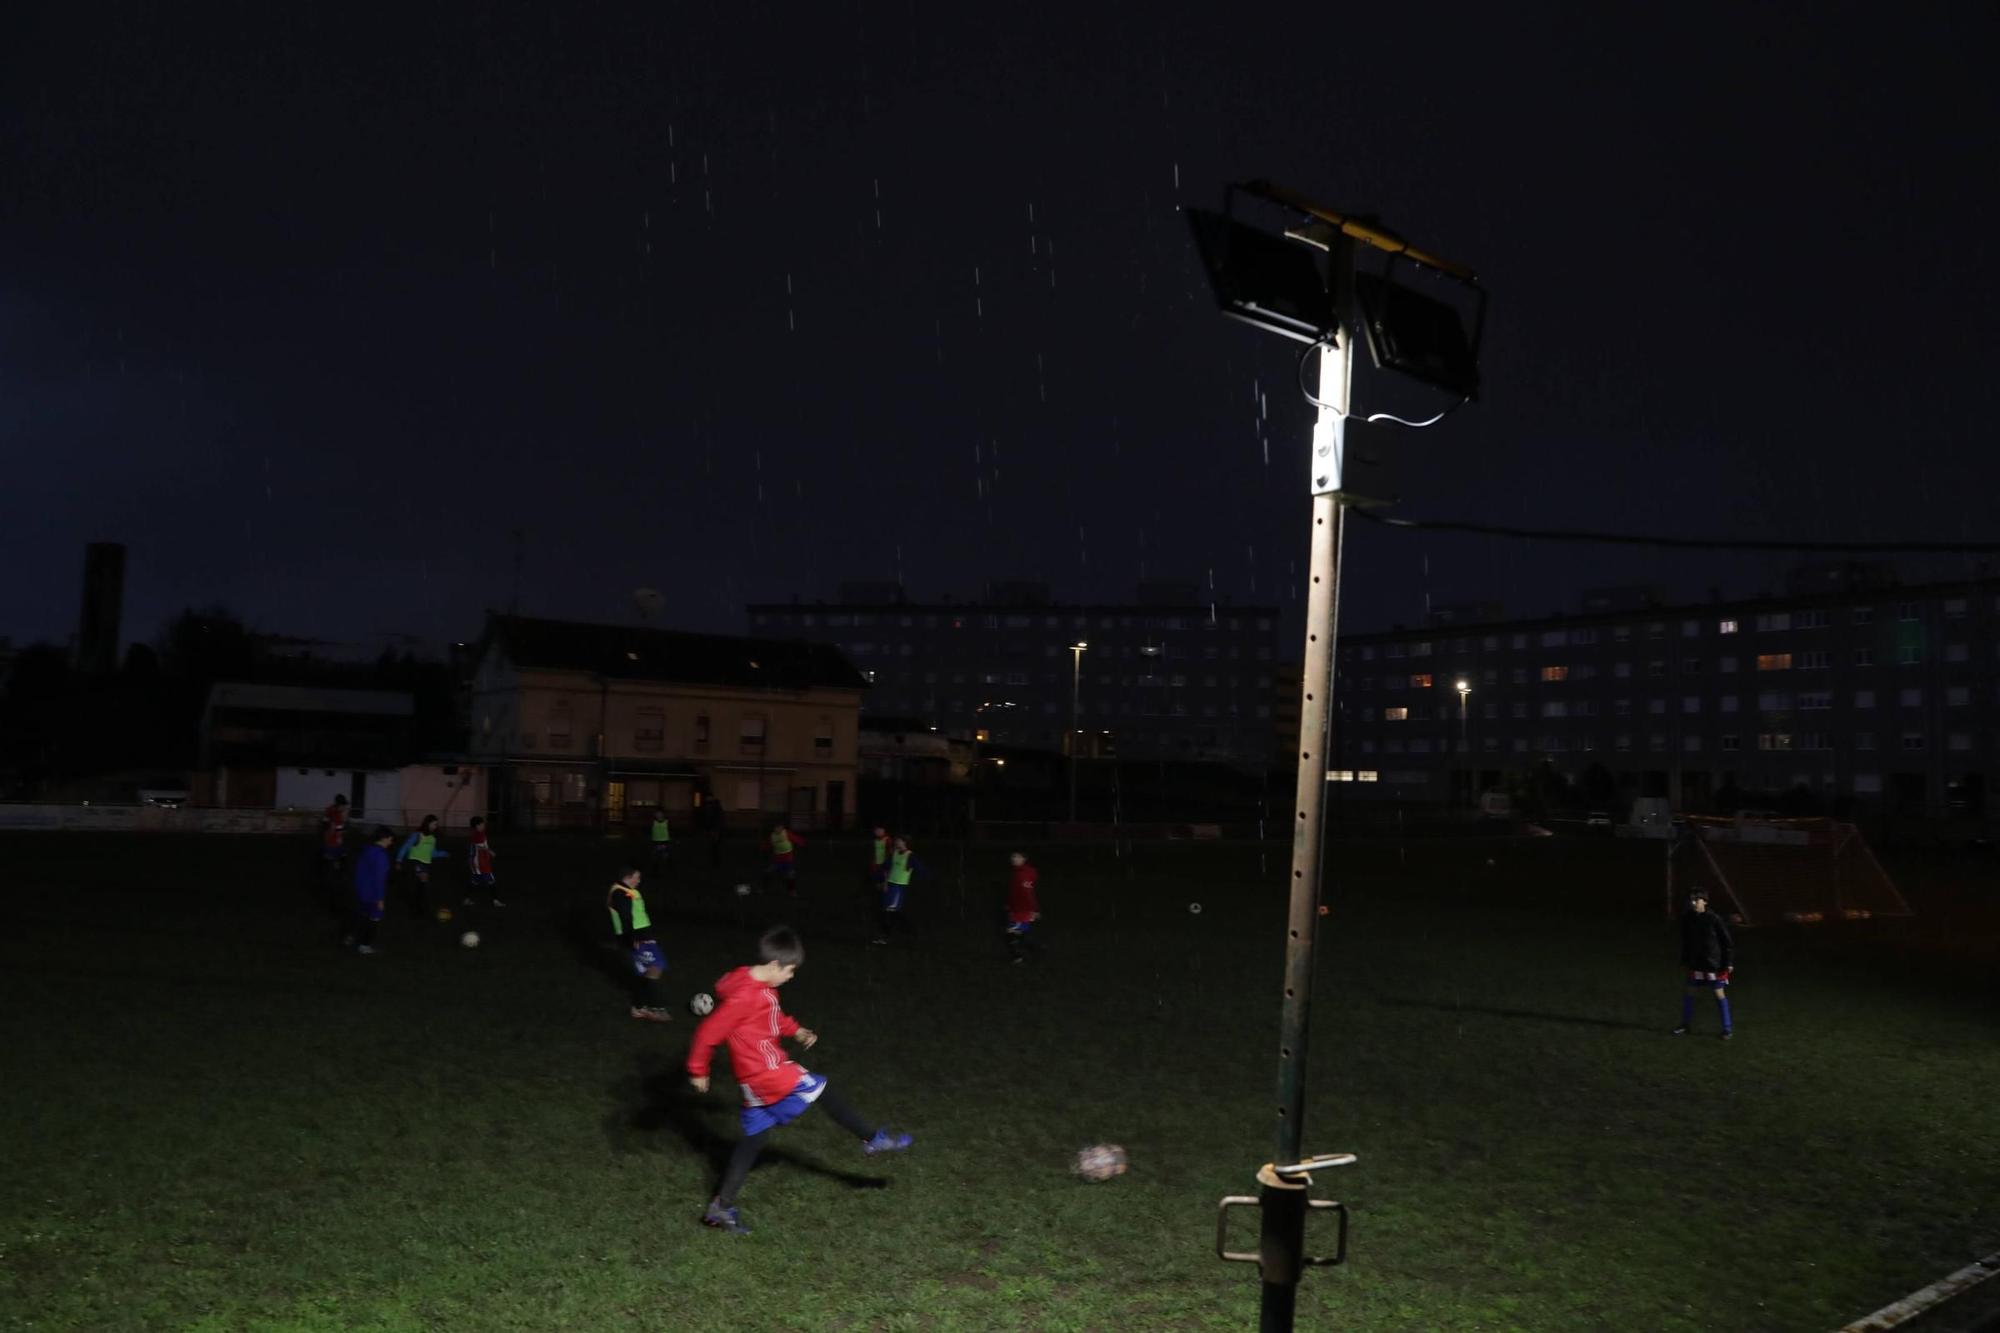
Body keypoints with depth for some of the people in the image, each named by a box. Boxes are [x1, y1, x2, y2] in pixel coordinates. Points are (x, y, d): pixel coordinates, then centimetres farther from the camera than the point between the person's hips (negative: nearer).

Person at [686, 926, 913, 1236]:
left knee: (755, 1139, 14)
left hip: (764, 1073, 10)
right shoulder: (744, 996, -24)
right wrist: (698, 1070, -10)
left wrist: (796, 1030, 17)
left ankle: (720, 1208, 19)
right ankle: (874, 1138, 10)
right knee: (819, 1089, -3)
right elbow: (709, 1031, -20)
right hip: (765, 1074, -10)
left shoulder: (763, 988, 6)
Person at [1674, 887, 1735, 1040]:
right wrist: (1684, 961, 14)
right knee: (1688, 992, 8)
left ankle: (1727, 1028, 13)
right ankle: (1686, 1025, 22)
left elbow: (1728, 941, -9)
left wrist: (1729, 962, -10)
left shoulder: (1714, 919, -16)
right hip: (1696, 963, 5)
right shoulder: (1687, 918, -3)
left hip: (1714, 963, -5)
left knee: (1719, 994, 1)